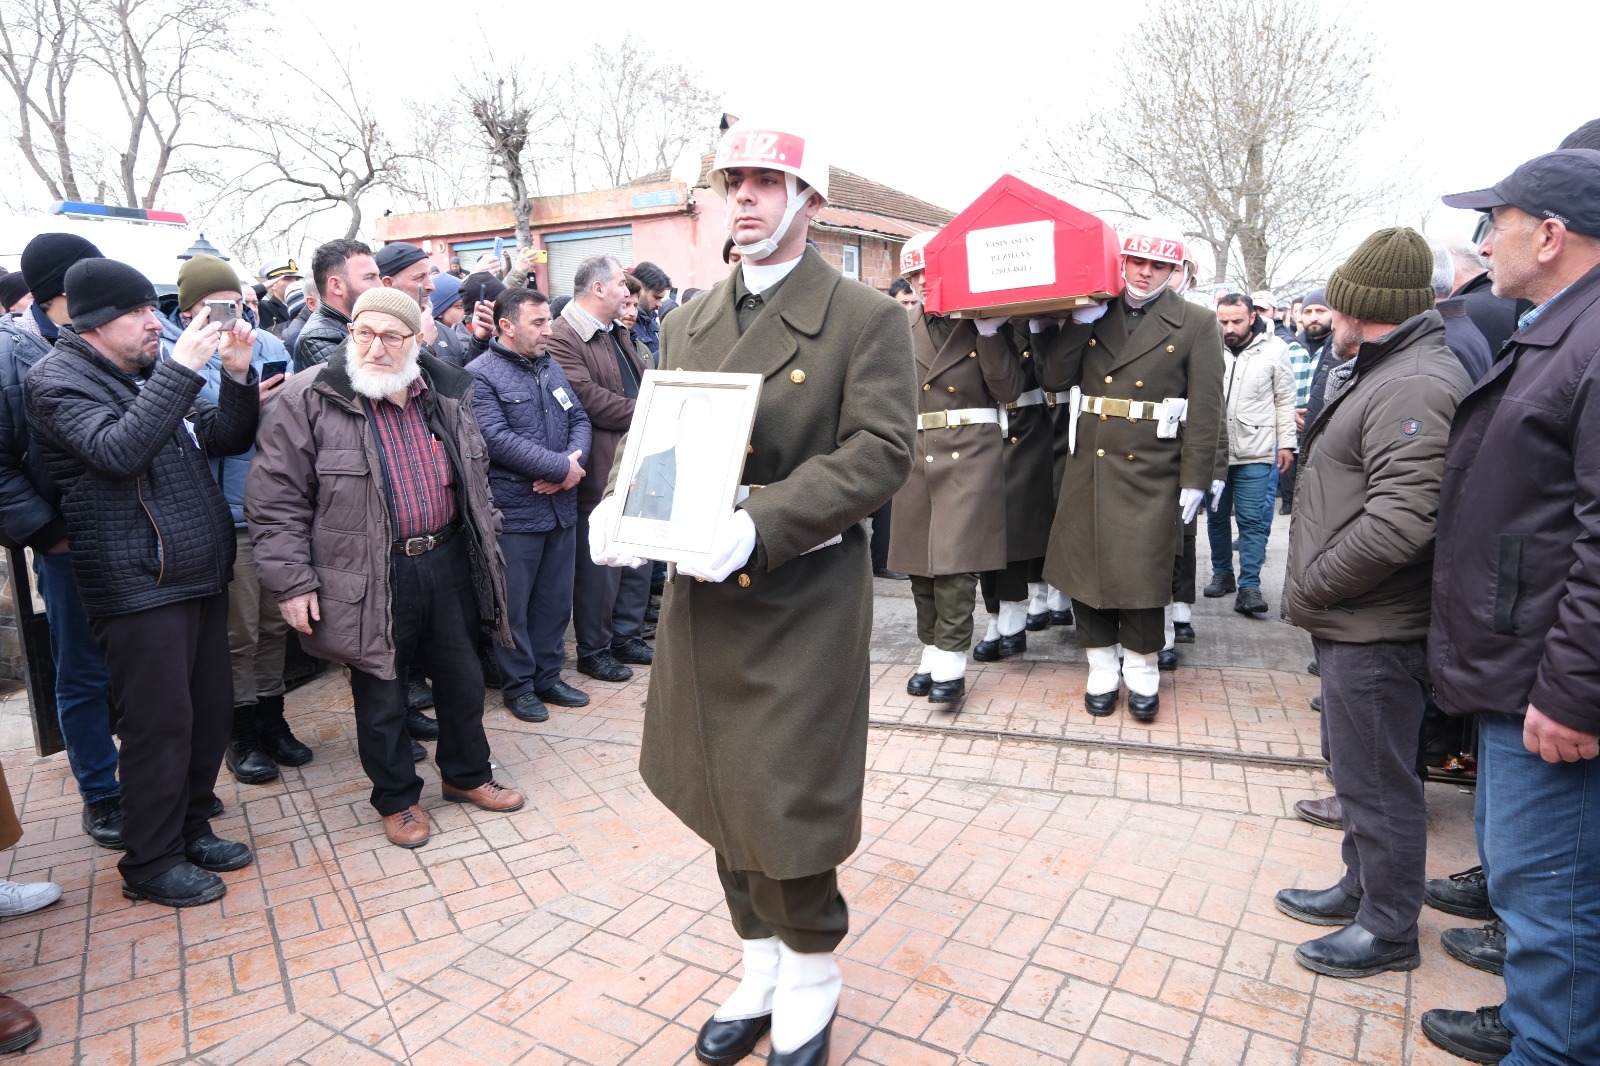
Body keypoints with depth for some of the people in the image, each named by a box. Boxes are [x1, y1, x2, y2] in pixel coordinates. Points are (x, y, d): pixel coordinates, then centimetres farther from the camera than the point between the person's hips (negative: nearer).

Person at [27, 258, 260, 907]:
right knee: (160, 726, -1)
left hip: (200, 576, 8)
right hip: (139, 586, -8)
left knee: (210, 713, 14)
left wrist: (237, 374, -2)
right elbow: (119, 450, -25)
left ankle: (190, 828, 31)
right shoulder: (57, 380, -7)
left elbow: (226, 438, 13)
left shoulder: (152, 373, 16)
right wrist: (182, 369, -26)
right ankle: (151, 864, 15)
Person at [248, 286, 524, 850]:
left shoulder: (447, 394, 5)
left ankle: (467, 775, 38)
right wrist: (292, 582, -11)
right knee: (381, 696, 10)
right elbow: (276, 501, -9)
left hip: (450, 564, 4)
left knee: (462, 679, 17)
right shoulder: (308, 400, -10)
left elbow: (476, 479, 18)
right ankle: (397, 798, 31)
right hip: (369, 579, -4)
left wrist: (486, 542, 17)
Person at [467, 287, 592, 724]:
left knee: (555, 598, 15)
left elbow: (579, 420, 12)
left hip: (561, 505, 7)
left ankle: (548, 676, 29)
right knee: (514, 603, 5)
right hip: (514, 511, -7)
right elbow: (497, 439, -21)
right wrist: (561, 467, -19)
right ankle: (518, 684, 21)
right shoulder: (480, 375, -10)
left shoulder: (550, 367, 13)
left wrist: (574, 462, -9)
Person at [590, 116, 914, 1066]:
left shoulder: (867, 318, -6)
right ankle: (762, 968, 40)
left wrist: (757, 528, -26)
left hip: (803, 604, -6)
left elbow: (880, 452, -15)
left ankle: (810, 984, 31)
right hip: (702, 598, 6)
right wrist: (625, 502, -6)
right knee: (722, 797, 16)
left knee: (788, 805, 2)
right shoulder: (688, 323, 13)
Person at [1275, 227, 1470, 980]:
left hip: (1376, 631, -10)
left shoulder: (1416, 386, -20)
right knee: (1356, 768, 22)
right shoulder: (1378, 372, 14)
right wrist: (1314, 589, 12)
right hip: (1349, 621, 10)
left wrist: (1309, 586, -17)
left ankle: (1388, 931, 22)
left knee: (1375, 779, 4)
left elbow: (1400, 522, -29)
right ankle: (1361, 888, 40)